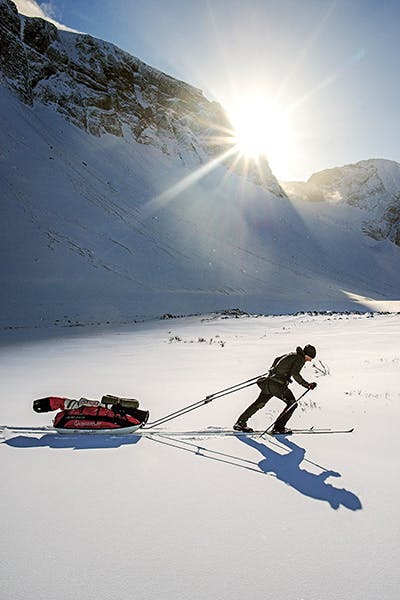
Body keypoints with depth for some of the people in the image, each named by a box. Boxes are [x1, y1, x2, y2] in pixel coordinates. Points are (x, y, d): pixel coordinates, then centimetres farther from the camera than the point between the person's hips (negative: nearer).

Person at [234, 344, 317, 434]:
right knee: (292, 404, 3)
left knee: (259, 403, 18)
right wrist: (307, 385, -18)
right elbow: (295, 374, -20)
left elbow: (277, 359, 31)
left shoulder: (292, 355, 18)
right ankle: (278, 427, 3)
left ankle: (240, 423, 23)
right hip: (278, 384, -9)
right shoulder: (300, 358, -7)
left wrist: (272, 370, 46)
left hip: (269, 381, 9)